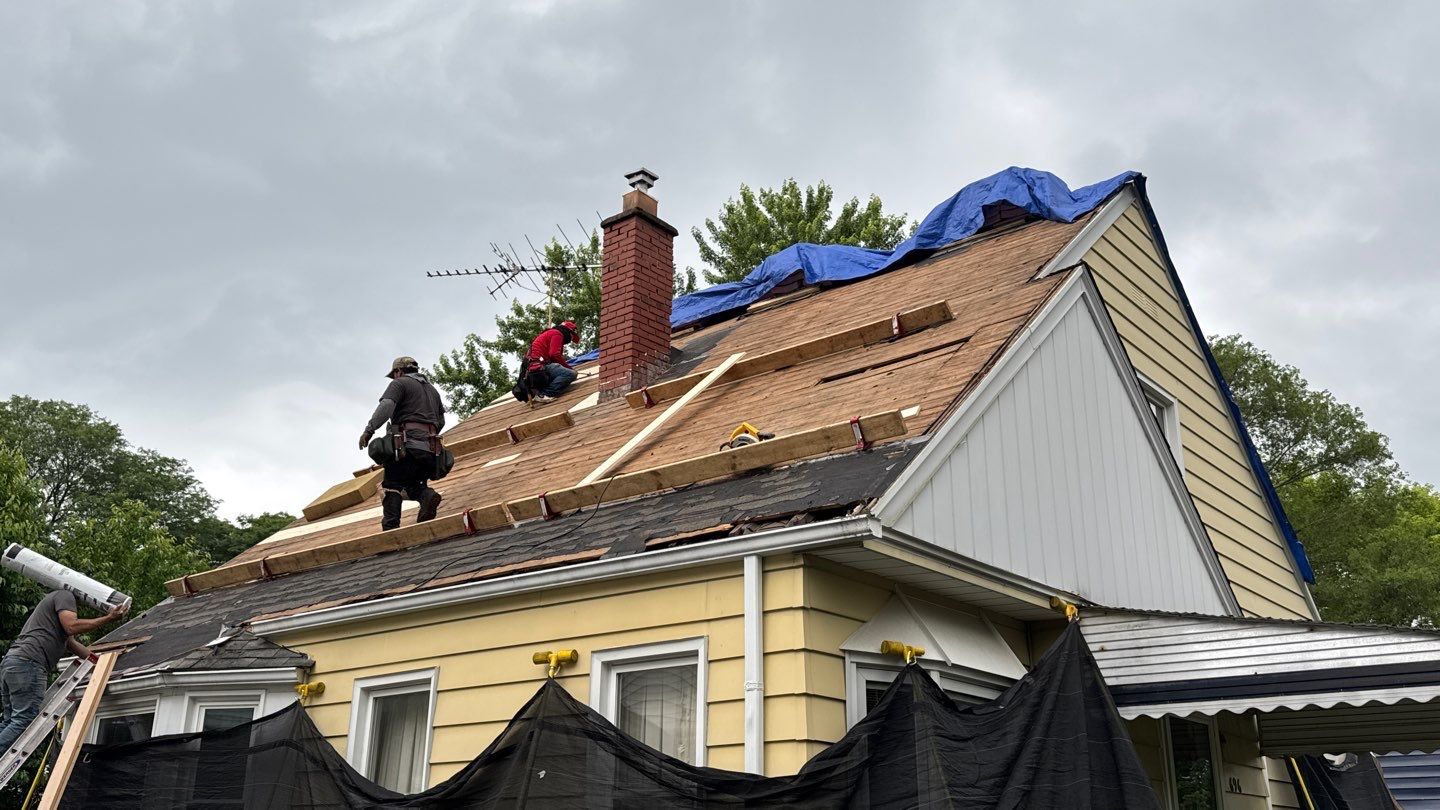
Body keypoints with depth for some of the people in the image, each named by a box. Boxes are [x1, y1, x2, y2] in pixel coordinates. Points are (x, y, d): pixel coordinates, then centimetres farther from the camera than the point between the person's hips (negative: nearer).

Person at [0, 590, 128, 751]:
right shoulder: (65, 595, 5)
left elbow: (71, 642, 37)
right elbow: (71, 626, -12)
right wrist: (108, 618, -9)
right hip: (28, 663, -10)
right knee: (25, 720, -14)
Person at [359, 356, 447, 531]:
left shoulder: (400, 384, 8)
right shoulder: (432, 389, 30)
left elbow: (386, 406, -11)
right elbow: (441, 421, 29)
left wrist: (369, 430, -16)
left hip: (408, 445, -7)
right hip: (430, 449, 7)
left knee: (391, 486, -6)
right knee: (410, 482, 17)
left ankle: (390, 528, -22)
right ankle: (426, 495, -16)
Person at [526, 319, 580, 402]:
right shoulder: (557, 333, -1)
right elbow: (554, 355, -14)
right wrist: (569, 367, -4)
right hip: (540, 366, -10)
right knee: (571, 374, -18)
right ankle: (543, 394, -22)